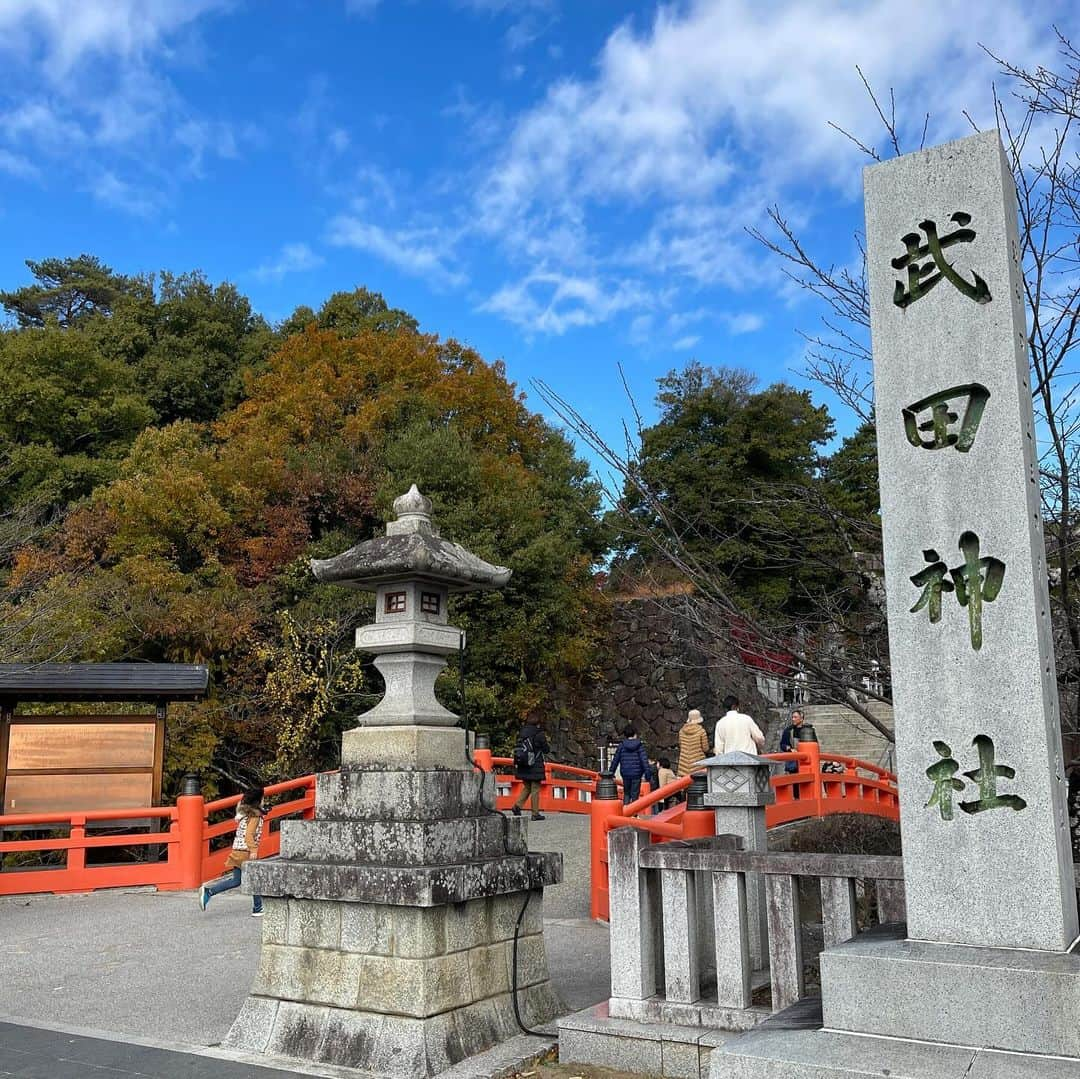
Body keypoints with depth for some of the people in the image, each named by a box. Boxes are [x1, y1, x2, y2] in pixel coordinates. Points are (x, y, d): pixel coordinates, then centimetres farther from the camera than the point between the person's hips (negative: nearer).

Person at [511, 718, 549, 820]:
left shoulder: (522, 733, 7)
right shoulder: (539, 734, -11)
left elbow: (517, 748, 13)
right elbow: (546, 750, -3)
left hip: (522, 766, 6)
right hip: (535, 766, -6)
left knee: (527, 787, 19)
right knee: (535, 789, 2)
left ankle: (517, 806, 4)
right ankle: (535, 813, 5)